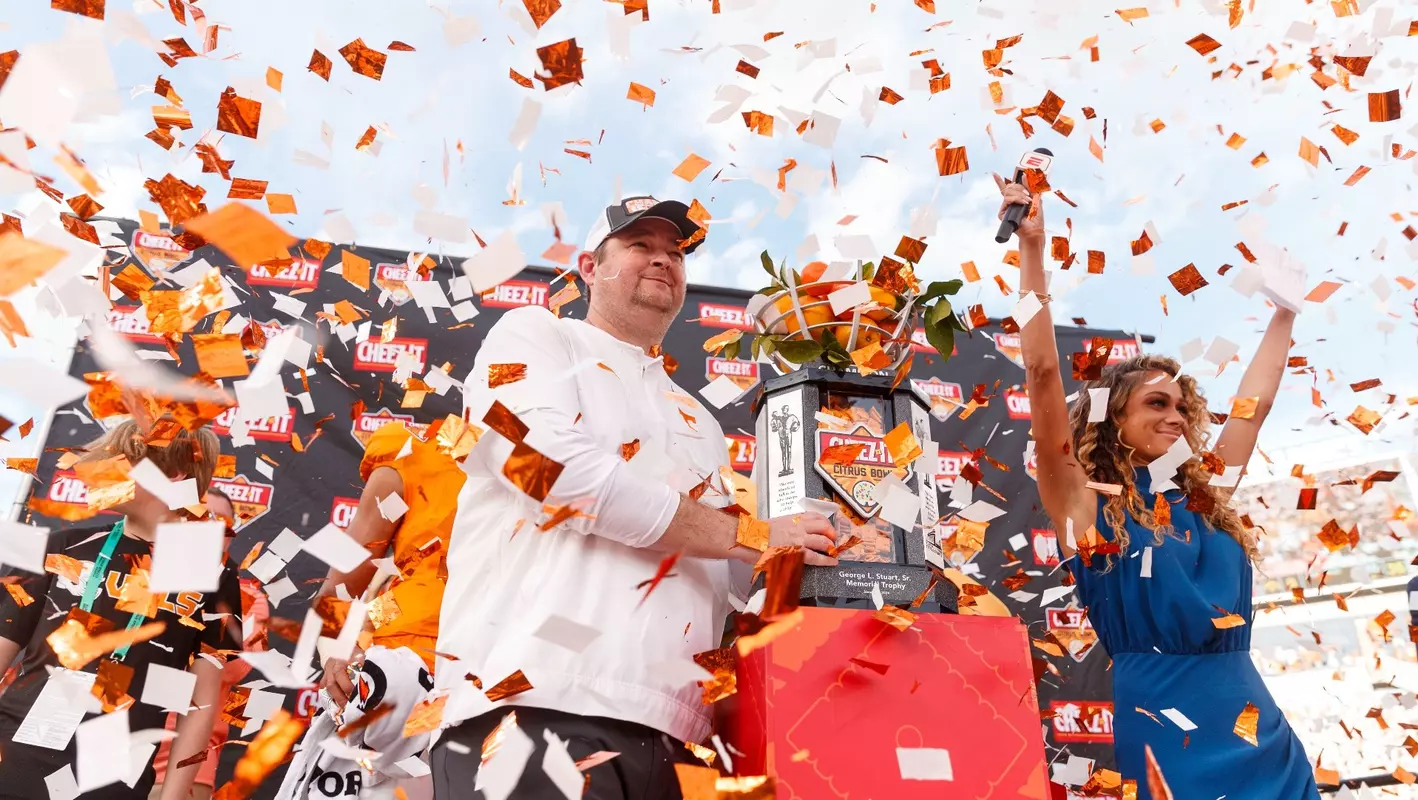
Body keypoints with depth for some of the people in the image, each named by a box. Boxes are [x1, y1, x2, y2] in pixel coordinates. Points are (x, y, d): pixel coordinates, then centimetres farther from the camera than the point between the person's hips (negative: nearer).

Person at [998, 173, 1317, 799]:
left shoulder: (1205, 499, 13)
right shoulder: (1087, 506, -3)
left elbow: (1257, 399, 22)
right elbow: (1043, 377, -12)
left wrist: (1286, 307, 30)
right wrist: (1032, 251, -15)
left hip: (1262, 735, 6)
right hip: (1163, 732, -6)